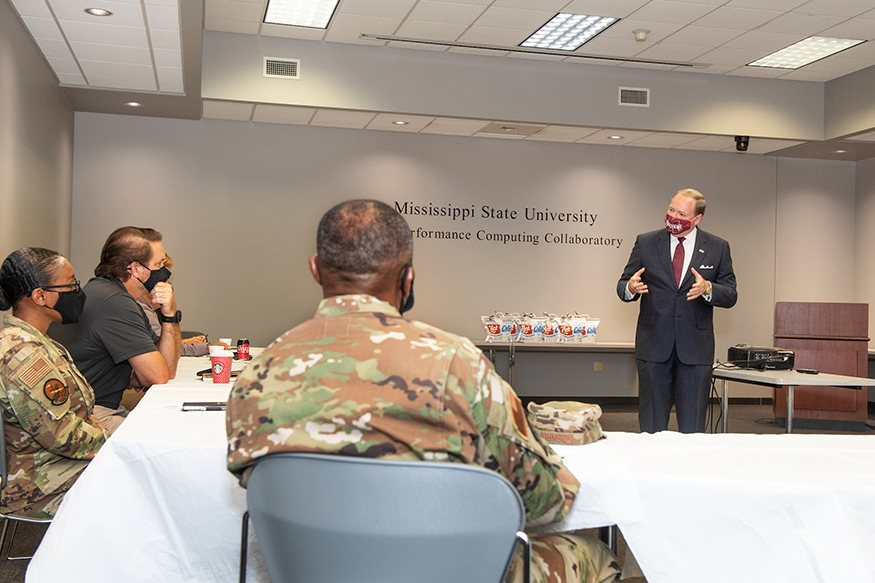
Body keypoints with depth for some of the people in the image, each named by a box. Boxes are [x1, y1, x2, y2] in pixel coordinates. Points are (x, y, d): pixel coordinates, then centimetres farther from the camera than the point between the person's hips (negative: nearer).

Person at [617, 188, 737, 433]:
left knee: (693, 428, 5)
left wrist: (707, 289, -19)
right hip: (653, 345, 0)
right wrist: (630, 287, -18)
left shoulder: (718, 248, 4)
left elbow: (730, 296, 2)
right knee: (652, 426, 6)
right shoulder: (645, 243, 5)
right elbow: (623, 285, 6)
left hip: (695, 348, 0)